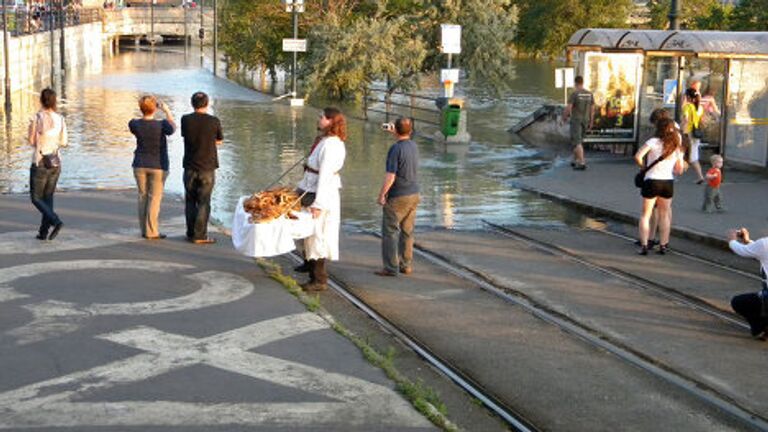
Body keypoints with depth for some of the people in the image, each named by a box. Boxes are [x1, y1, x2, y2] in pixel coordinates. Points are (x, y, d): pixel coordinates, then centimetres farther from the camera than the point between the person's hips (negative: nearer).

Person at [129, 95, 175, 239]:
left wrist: (145, 114, 15)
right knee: (155, 199, 0)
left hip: (140, 165, 3)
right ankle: (152, 232, -1)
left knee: (143, 197, 12)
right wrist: (167, 111, 12)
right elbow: (173, 128, 5)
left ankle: (144, 230, 13)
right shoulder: (161, 125, -17)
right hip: (158, 166, -3)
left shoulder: (134, 124, -9)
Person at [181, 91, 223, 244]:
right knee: (203, 202, 2)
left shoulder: (186, 120, -4)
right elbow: (219, 141, 7)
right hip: (207, 168, -2)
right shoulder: (214, 121, -8)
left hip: (190, 167, 2)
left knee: (190, 201, 12)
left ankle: (191, 234, 14)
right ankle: (200, 236, 1)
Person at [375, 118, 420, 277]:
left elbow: (390, 176, -21)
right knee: (407, 232, 14)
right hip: (413, 195, 7)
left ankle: (391, 268, -2)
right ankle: (406, 265, 18)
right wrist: (393, 131, 37)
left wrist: (381, 195, -12)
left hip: (397, 197, -7)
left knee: (390, 231, -1)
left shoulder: (395, 149, -19)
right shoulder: (414, 146, 4)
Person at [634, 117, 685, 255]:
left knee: (645, 214, 8)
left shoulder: (653, 142, -8)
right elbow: (679, 170, 10)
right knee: (664, 214, 18)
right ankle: (663, 245, 19)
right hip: (668, 182, 4)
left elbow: (638, 156, -19)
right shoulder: (677, 148, 6)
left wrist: (643, 166, 0)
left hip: (652, 181, -4)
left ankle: (644, 245, 0)